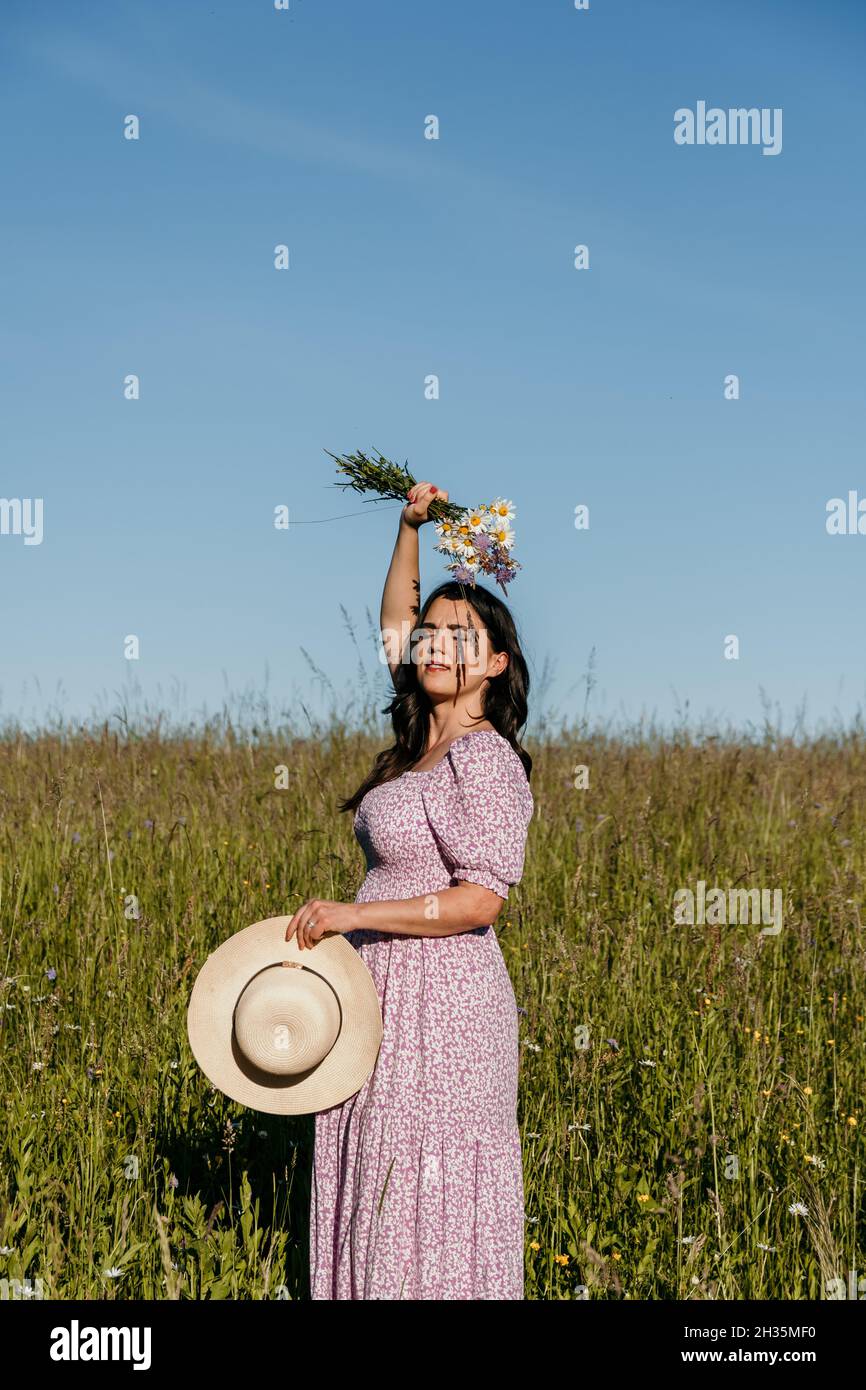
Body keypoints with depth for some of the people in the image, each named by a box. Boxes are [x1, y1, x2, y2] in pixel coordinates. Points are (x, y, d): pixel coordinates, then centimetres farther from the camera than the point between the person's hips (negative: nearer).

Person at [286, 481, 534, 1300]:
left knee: (429, 1187, -2)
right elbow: (393, 625, 23)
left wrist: (351, 915, -18)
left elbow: (479, 899, -22)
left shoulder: (484, 757, -16)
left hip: (440, 995, -9)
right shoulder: (426, 734, 9)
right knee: (381, 1178, 14)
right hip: (390, 988, 9)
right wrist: (410, 527, 13)